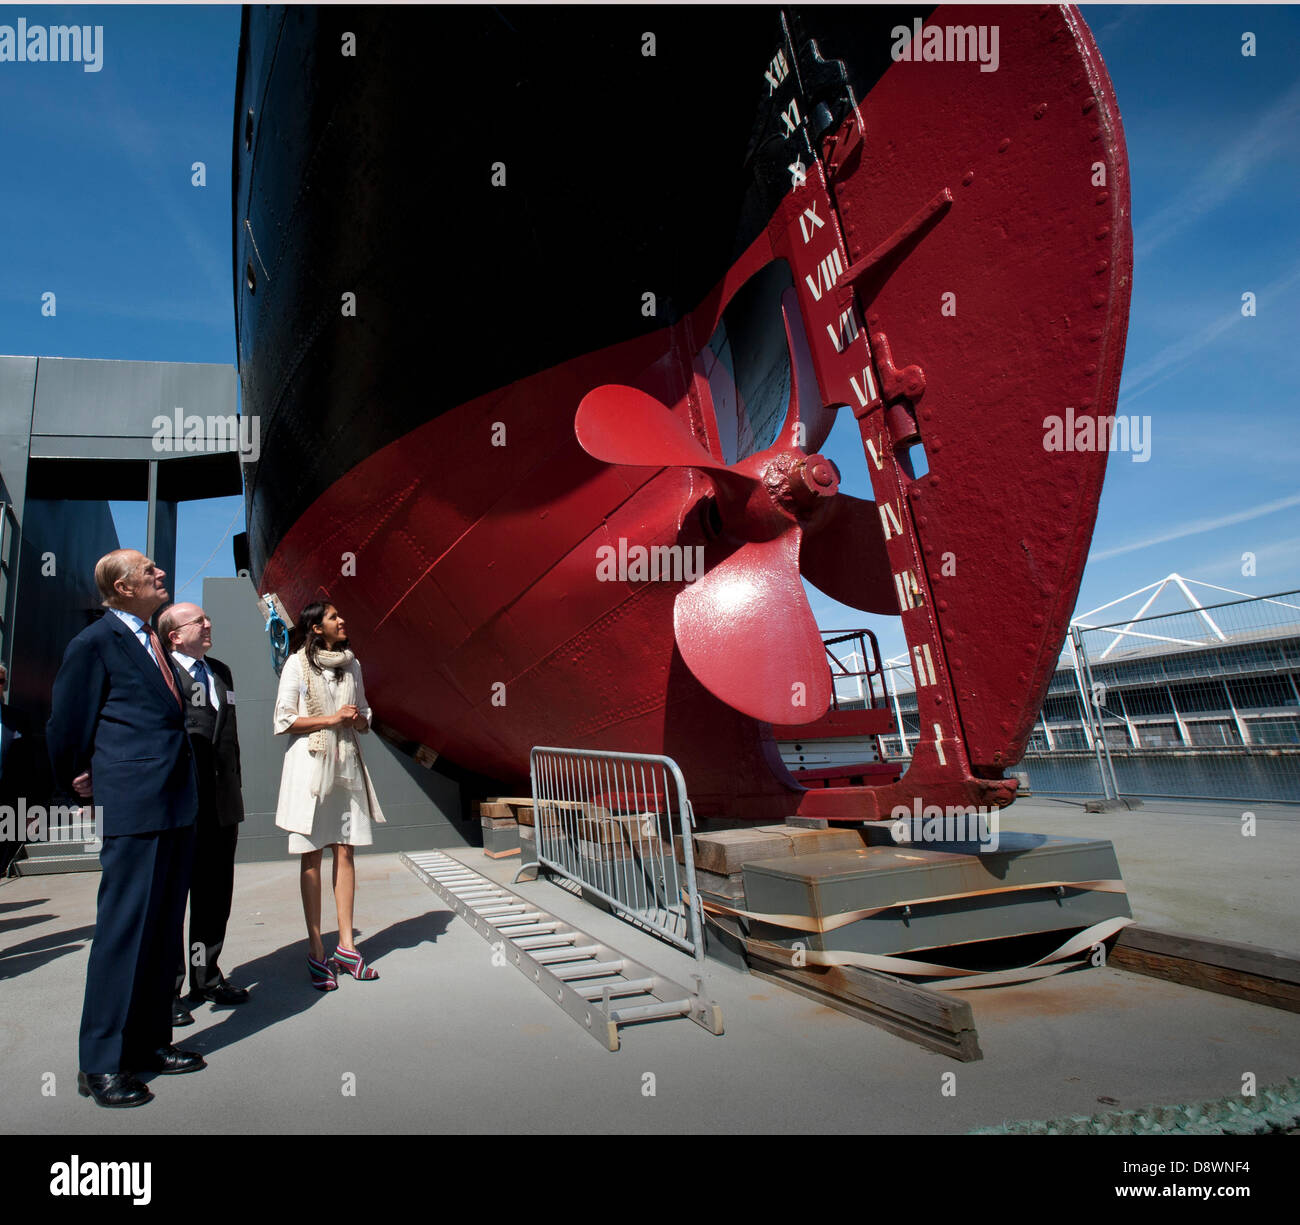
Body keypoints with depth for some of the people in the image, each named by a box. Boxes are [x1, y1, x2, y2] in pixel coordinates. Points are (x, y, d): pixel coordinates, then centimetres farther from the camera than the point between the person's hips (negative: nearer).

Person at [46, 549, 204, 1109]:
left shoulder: (154, 643, 15)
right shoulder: (95, 643, -7)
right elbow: (65, 724, -1)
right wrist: (77, 782, 10)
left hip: (177, 806, 8)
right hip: (133, 808, -8)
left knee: (164, 929, 13)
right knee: (123, 928, -1)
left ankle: (150, 1042, 25)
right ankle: (101, 1063, 12)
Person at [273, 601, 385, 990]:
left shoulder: (351, 663, 13)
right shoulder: (297, 663, -2)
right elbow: (284, 720, -7)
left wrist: (358, 719, -4)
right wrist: (331, 718, -13)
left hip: (346, 762, 5)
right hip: (310, 764, -4)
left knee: (345, 852, 4)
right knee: (311, 856, 1)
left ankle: (346, 946, 11)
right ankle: (316, 951, 8)